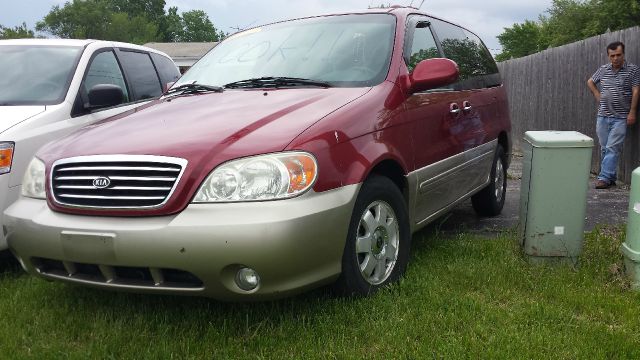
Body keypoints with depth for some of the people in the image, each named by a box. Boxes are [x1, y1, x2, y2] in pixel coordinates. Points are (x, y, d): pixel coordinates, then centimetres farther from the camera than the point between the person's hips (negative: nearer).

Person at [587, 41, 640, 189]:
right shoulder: (603, 69, 8)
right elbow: (590, 82, 24)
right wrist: (597, 94, 9)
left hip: (621, 117, -4)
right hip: (603, 116, 4)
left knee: (612, 148, -10)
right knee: (604, 148, 8)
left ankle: (604, 178, -10)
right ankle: (610, 178, 17)